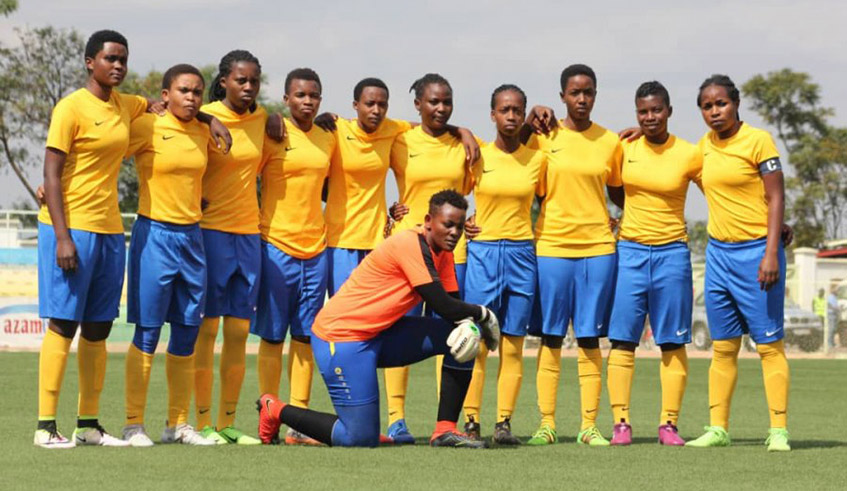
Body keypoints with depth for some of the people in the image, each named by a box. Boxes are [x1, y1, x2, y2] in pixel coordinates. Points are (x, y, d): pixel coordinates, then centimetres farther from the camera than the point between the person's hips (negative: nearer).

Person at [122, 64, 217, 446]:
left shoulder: (204, 133, 8)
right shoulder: (146, 128, -8)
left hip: (192, 237, 6)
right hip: (154, 235, -6)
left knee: (187, 334, 6)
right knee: (147, 333, -5)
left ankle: (178, 424, 13)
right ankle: (134, 424, -1)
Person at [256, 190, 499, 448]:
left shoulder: (442, 252, 7)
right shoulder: (411, 245, -22)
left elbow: (453, 306, 4)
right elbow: (442, 306, -25)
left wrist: (468, 324, -19)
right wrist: (483, 314, -8)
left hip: (380, 335, 10)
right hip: (340, 336, -9)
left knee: (463, 337, -3)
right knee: (361, 440, -12)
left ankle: (445, 430, 0)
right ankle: (277, 411, 10)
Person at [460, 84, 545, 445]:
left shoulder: (537, 160, 6)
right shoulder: (477, 157, 2)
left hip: (522, 253, 2)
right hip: (482, 252, -1)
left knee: (512, 346, 1)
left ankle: (504, 422, 2)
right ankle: (471, 422, -2)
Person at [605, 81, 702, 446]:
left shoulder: (689, 155, -2)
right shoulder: (624, 148, 3)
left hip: (671, 253, -1)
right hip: (629, 251, 1)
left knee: (672, 343, 1)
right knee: (622, 340, -3)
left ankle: (669, 423, 4)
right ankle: (621, 422, -1)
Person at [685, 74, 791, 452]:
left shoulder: (757, 140, -9)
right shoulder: (705, 145, 10)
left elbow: (775, 198, -11)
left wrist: (771, 254, -19)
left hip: (755, 251, -6)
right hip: (718, 251, 6)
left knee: (769, 343, -5)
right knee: (723, 346, 8)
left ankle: (778, 431, -5)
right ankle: (718, 428, 12)